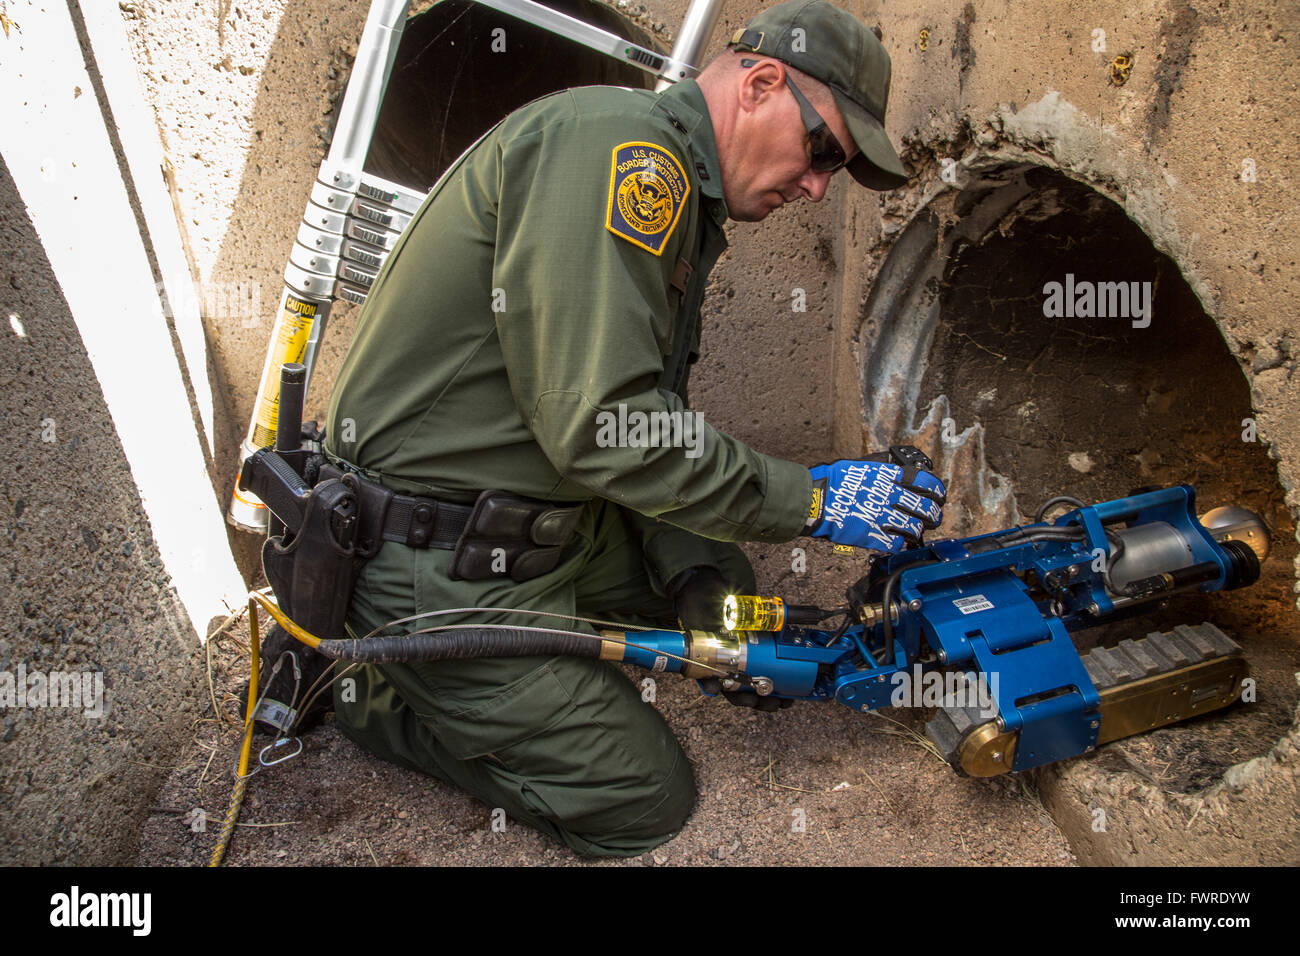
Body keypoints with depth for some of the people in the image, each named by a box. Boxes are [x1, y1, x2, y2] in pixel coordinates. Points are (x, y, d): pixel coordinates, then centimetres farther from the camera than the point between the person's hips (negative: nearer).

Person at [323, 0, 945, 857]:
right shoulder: (618, 142, -21)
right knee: (647, 803, 2)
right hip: (441, 570, -10)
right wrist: (810, 500, -19)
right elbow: (602, 427, -29)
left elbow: (653, 424, 14)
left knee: (725, 589, 22)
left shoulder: (681, 203, 13)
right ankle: (363, 686, 9)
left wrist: (703, 586, 6)